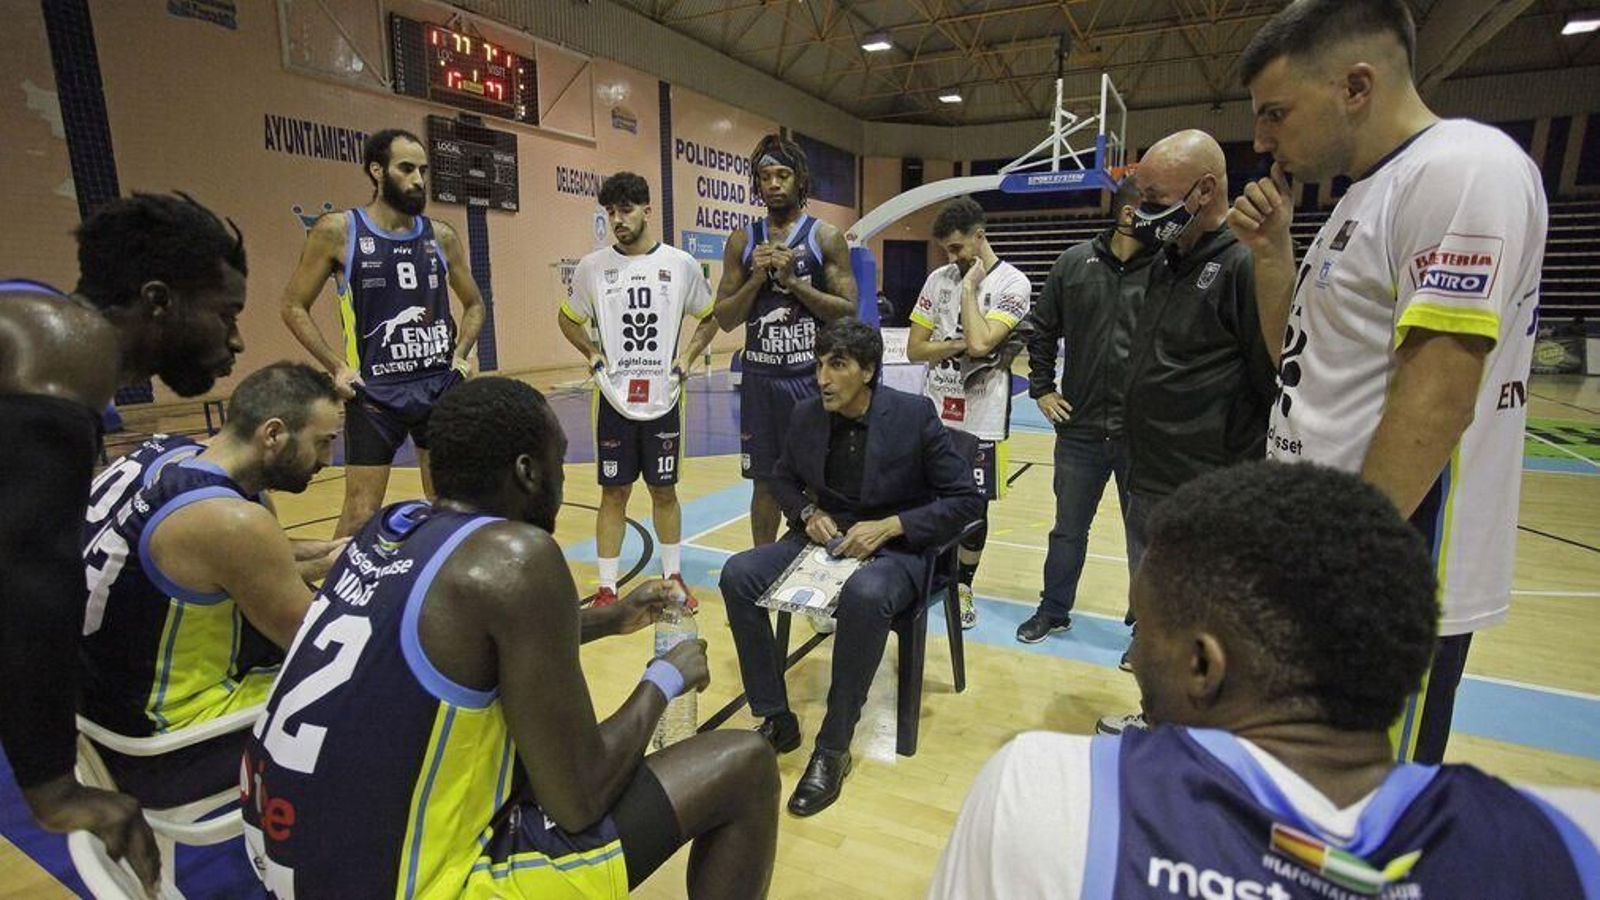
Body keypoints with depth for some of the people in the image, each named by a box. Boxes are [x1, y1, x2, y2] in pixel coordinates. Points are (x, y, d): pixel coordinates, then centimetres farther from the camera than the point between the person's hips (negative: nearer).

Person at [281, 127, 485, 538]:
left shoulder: (442, 236, 5)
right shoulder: (337, 231, -4)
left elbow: (474, 303, 18)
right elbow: (293, 306, 2)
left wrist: (462, 354, 4)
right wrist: (338, 367, -8)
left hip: (441, 385, 3)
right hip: (374, 392, -3)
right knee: (361, 513, 2)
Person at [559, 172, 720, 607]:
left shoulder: (682, 264, -2)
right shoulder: (592, 266, -1)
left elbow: (711, 317, 11)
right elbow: (568, 319, 14)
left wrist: (688, 355, -1)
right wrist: (592, 352, -1)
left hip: (664, 397, 0)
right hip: (613, 399, 0)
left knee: (664, 490, 11)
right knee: (614, 493, 7)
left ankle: (673, 576, 27)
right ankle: (607, 587, 18)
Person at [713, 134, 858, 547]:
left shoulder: (826, 237, 0)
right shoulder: (742, 241, 8)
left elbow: (848, 311, -6)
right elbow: (724, 319, 5)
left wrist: (793, 281, -14)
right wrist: (758, 277, -9)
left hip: (812, 377, -2)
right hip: (760, 377, 3)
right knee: (765, 483, 11)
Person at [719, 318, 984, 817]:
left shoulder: (913, 415, -14)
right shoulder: (806, 416, -2)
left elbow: (966, 498, -11)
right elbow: (783, 479, 16)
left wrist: (889, 525, -21)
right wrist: (808, 512, -6)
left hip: (896, 548, -5)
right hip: (825, 540, 5)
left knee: (865, 595, -39)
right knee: (738, 574, -17)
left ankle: (834, 747, -20)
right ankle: (775, 720, -4)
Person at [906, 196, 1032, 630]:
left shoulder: (1012, 284, -8)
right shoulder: (938, 279, 5)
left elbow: (980, 341, -23)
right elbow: (914, 349, 3)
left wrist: (969, 287, -13)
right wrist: (962, 344, -12)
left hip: (980, 419, -3)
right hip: (934, 413, 4)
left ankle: (963, 587, 24)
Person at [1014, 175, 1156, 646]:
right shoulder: (1075, 263, 0)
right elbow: (1043, 331, 11)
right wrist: (1042, 389, 7)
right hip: (1080, 428, 2)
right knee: (1068, 528, 16)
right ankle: (1054, 610, 34)